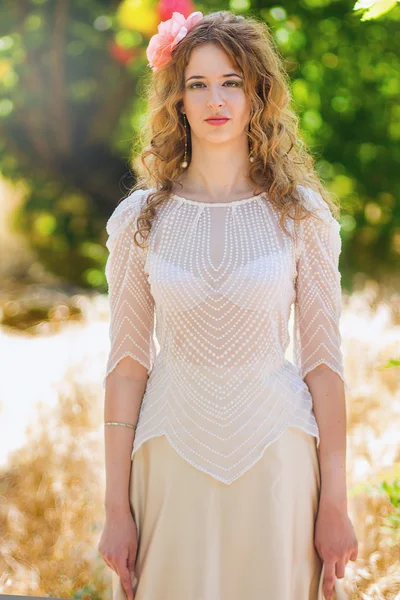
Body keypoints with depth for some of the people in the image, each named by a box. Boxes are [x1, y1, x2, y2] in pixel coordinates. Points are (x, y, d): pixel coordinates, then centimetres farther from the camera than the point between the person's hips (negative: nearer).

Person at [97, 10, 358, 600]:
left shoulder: (300, 213, -1)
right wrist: (117, 509, -2)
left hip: (276, 459, 0)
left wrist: (335, 504, -3)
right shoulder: (141, 218, 0)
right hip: (173, 458, 0)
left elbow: (322, 359, -1)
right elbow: (128, 363, 0)